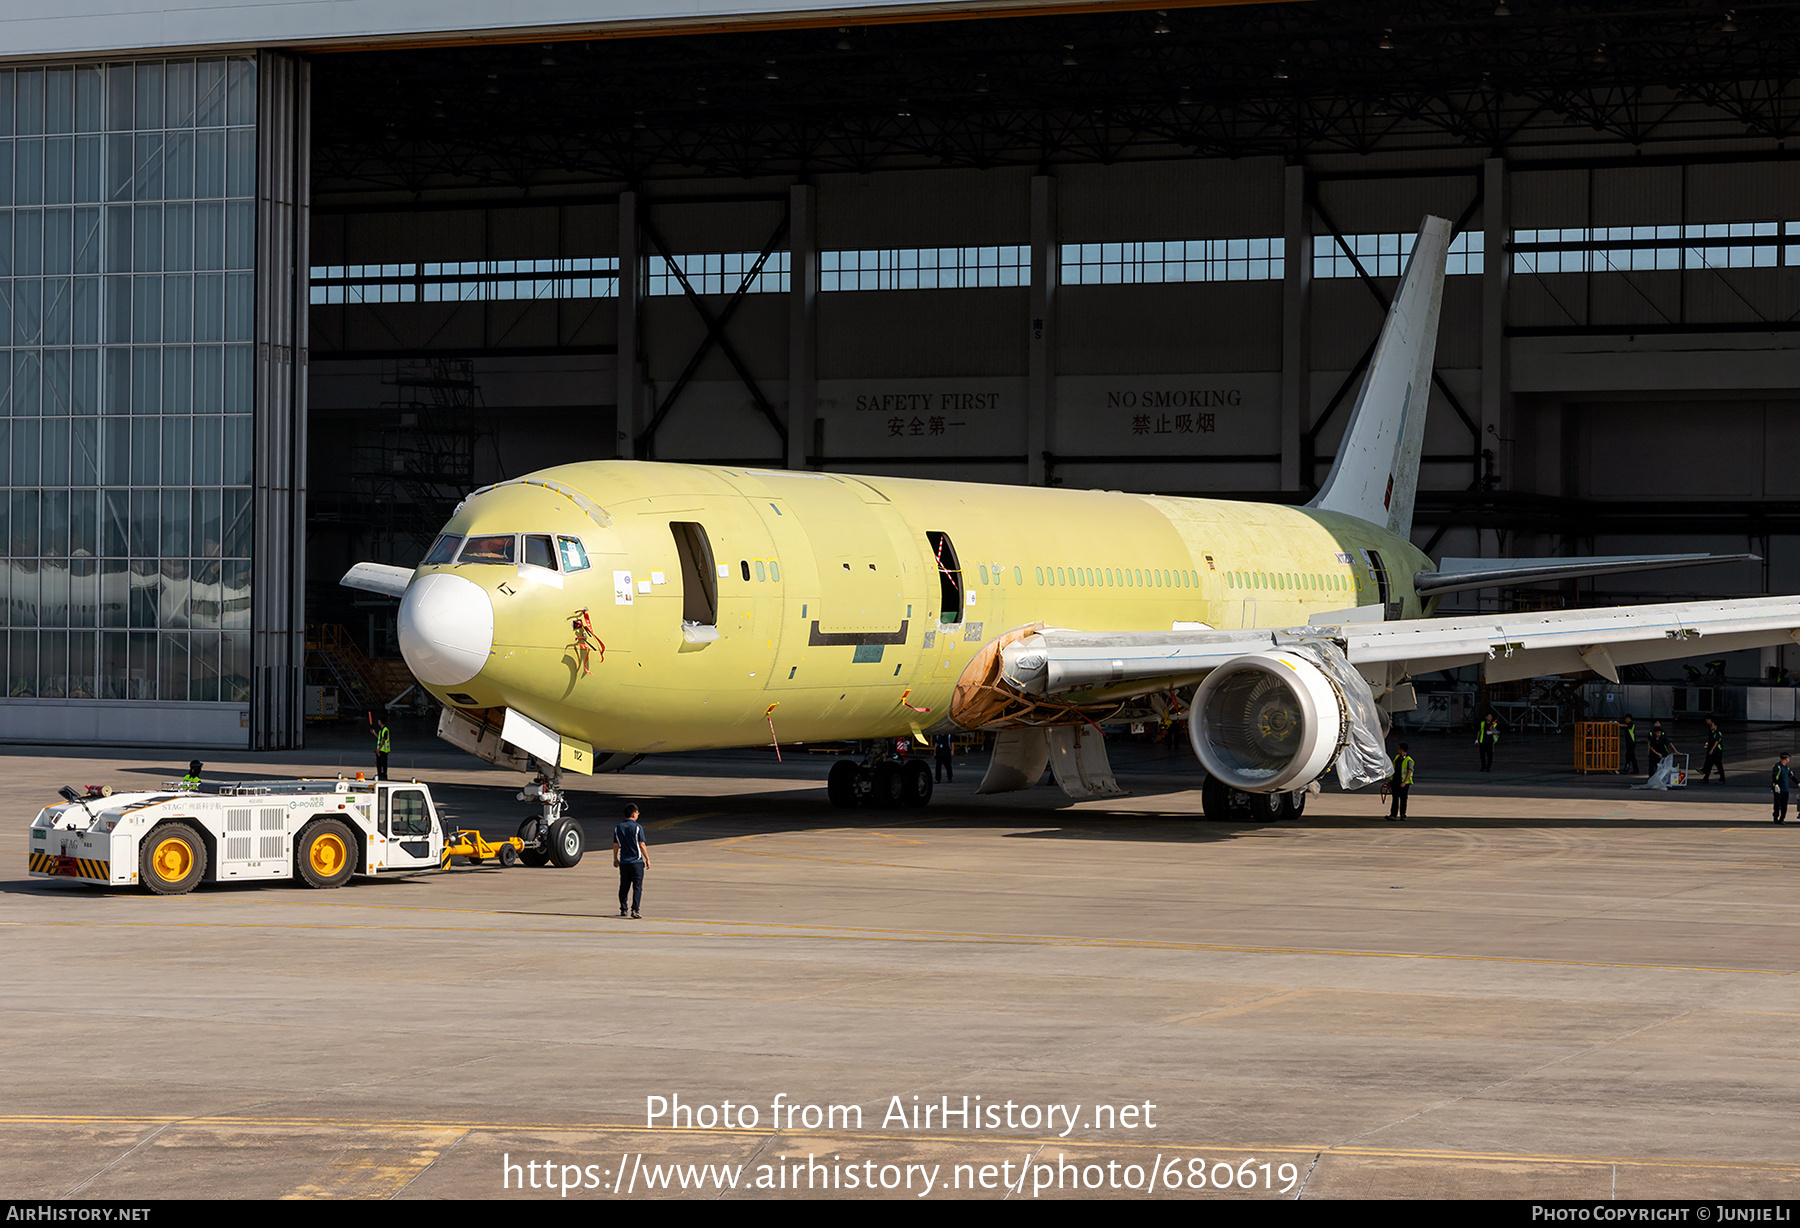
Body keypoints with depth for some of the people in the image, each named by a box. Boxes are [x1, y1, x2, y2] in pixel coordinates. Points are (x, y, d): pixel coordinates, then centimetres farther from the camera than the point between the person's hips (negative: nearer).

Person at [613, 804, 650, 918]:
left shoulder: (618, 828, 5)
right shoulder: (637, 827, -9)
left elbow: (616, 845, 9)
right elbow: (642, 845, -9)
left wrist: (615, 859, 21)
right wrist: (647, 859, -1)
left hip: (624, 862, 4)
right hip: (637, 861, -4)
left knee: (624, 887, 13)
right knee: (637, 887, -2)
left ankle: (623, 910, 16)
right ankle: (634, 910, -10)